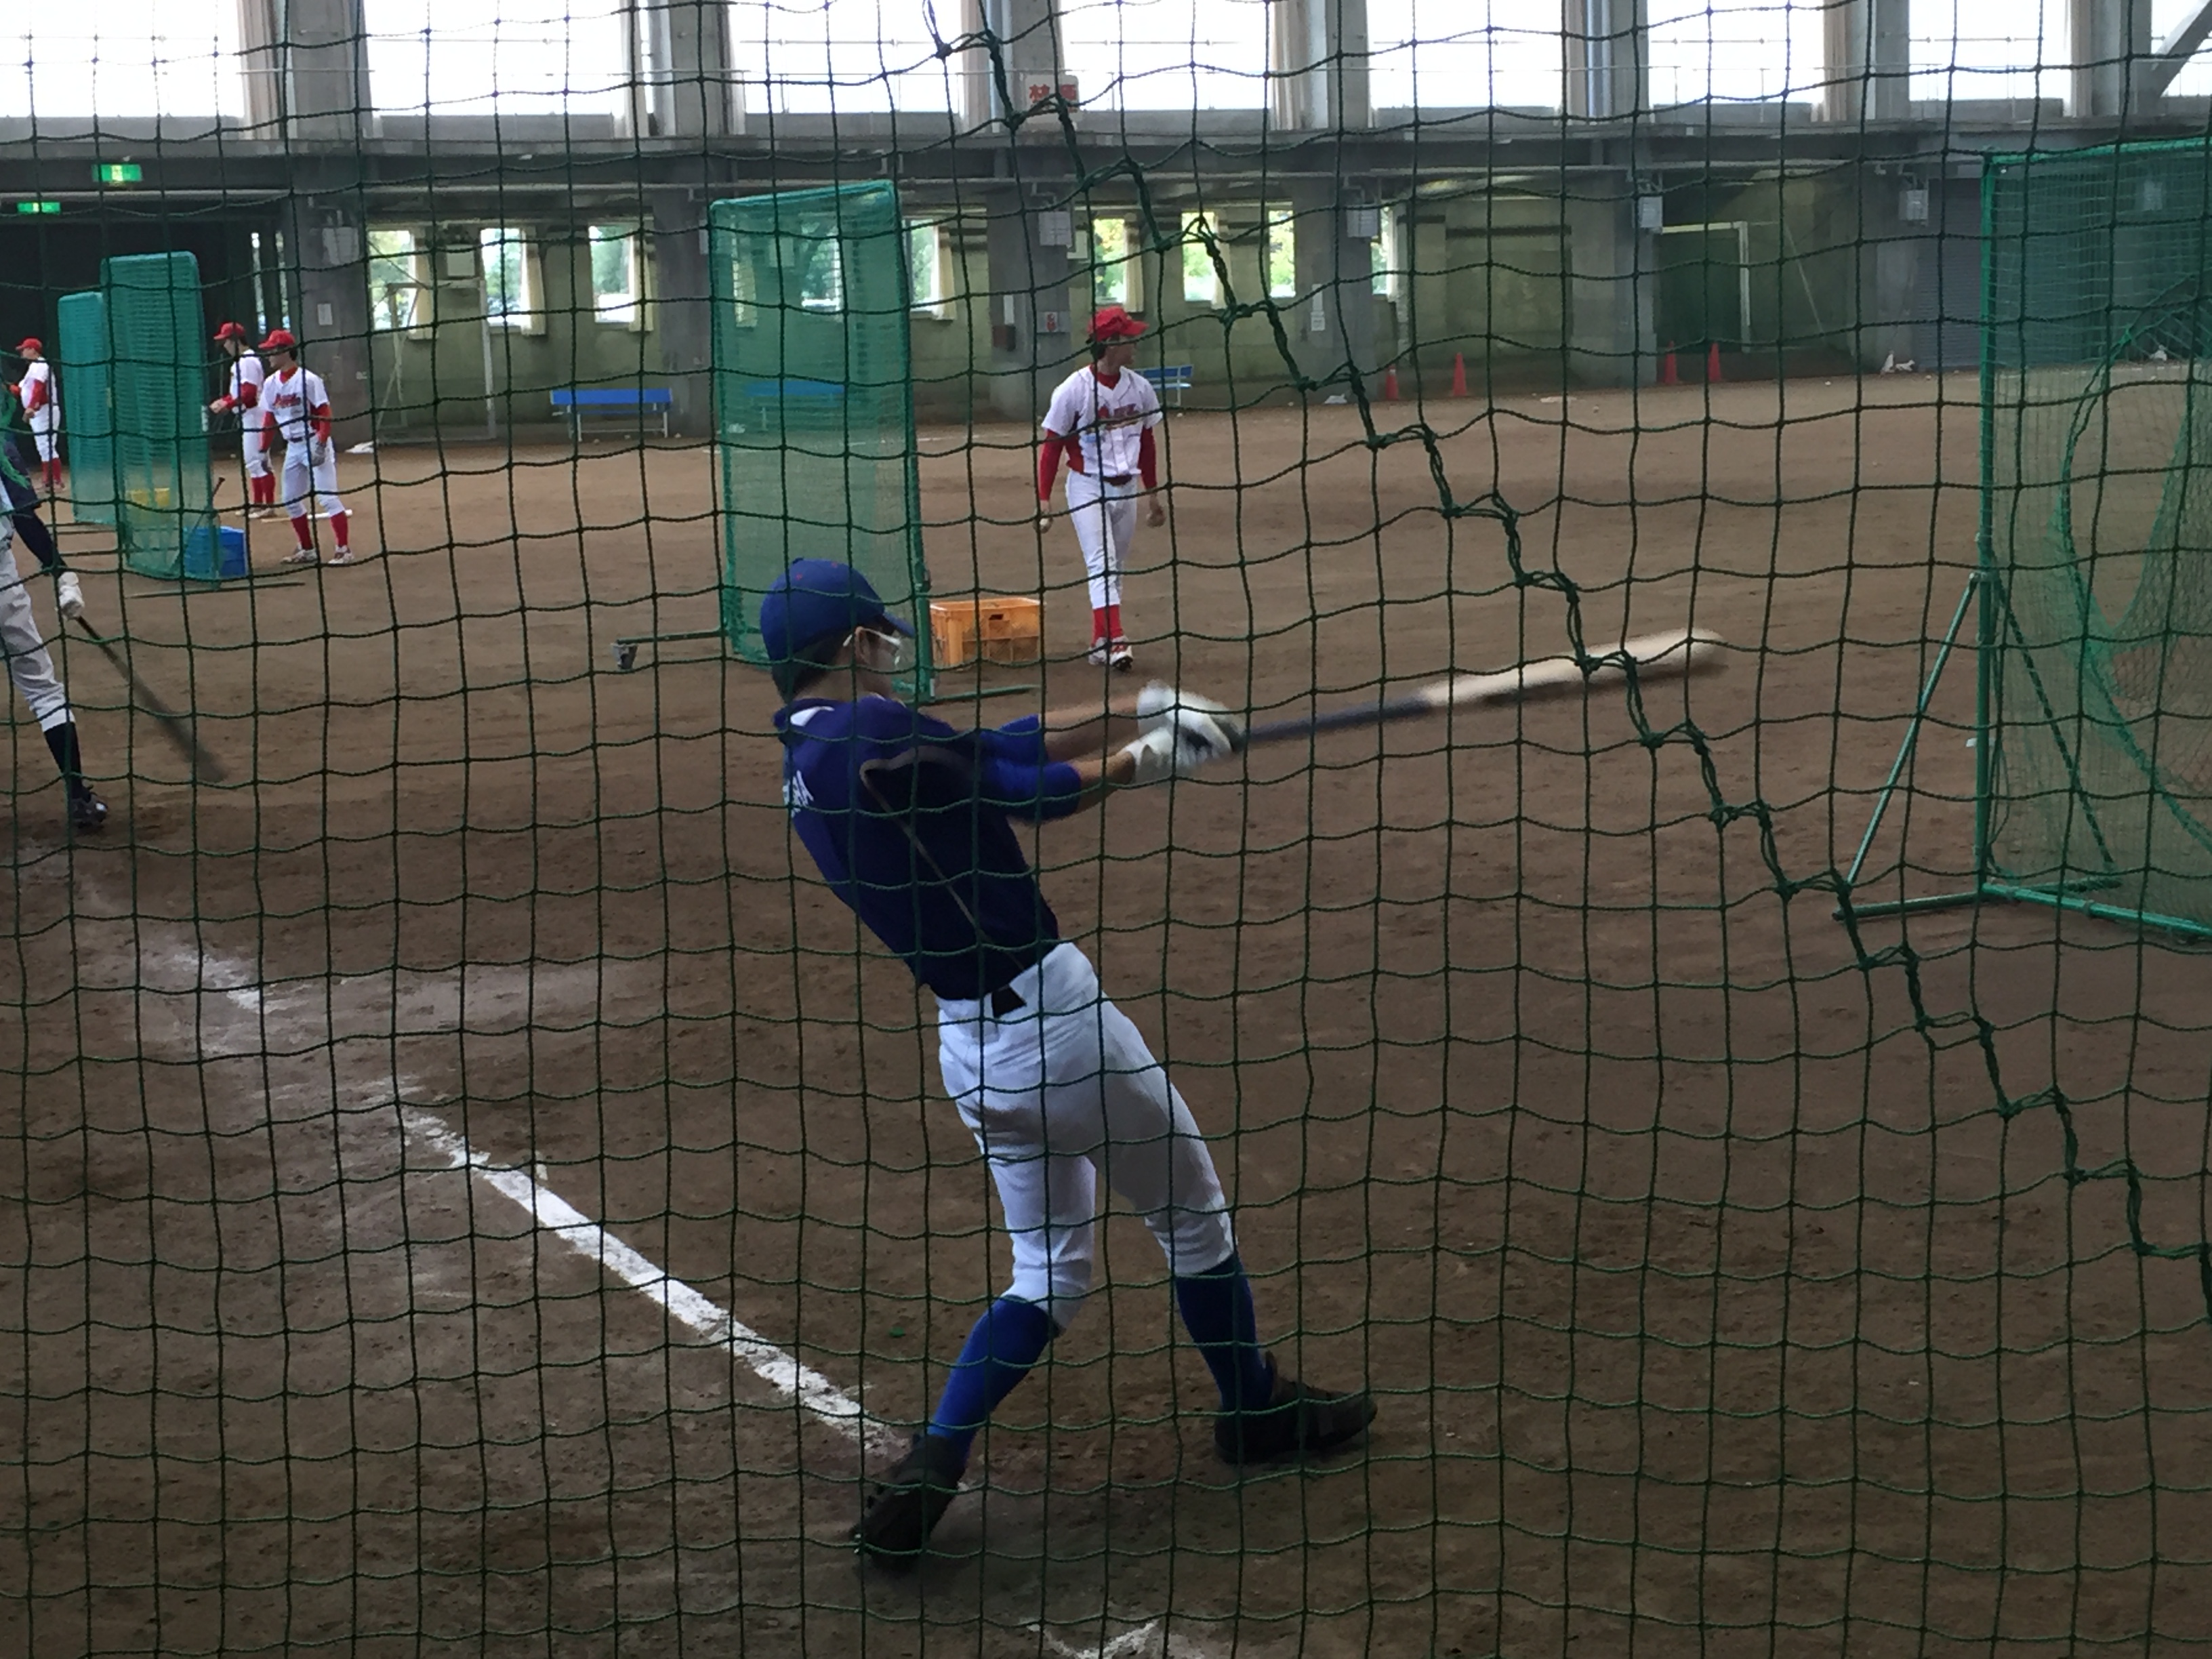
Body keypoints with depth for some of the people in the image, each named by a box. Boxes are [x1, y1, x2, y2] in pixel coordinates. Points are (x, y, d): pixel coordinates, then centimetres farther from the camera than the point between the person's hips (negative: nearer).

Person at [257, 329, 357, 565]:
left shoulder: (308, 380, -14)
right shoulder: (271, 384, 6)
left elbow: (325, 414, -15)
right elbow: (270, 419, 13)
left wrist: (321, 446, -22)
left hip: (314, 443, -8)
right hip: (293, 447, 8)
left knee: (326, 497, -11)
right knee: (291, 501, 9)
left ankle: (343, 550, -9)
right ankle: (308, 550, 19)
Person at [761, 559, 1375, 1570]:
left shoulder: (808, 757, 9)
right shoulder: (874, 730, -18)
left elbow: (993, 751, 11)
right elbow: (1024, 790, -10)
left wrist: (1142, 711, 11)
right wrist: (1145, 758, 6)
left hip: (966, 1042, 8)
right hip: (1050, 1017, -8)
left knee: (1049, 1274, 19)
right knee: (1193, 1218, 15)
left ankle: (927, 1469, 7)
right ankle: (1255, 1412, 34)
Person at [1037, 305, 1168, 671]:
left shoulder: (1139, 387, 3)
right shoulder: (1074, 390, -13)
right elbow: (1051, 446, -9)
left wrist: (1153, 495, 18)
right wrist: (1044, 499, -13)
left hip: (1126, 488, 6)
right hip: (1088, 488, -6)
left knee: (1116, 568, 10)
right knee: (1101, 564, -16)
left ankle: (1101, 643, 19)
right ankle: (1114, 641, -26)